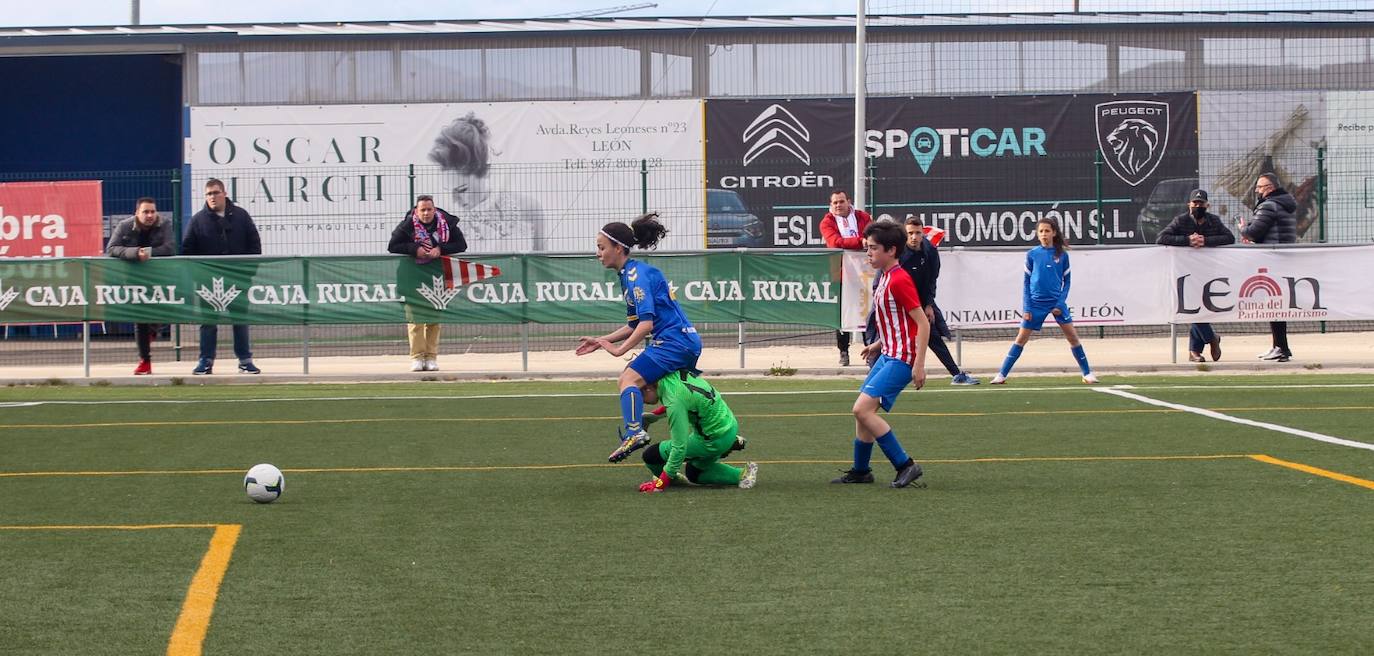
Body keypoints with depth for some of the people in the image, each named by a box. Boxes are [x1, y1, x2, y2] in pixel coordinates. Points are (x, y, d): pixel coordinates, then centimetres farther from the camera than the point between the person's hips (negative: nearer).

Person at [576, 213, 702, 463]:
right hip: (686, 342, 10)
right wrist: (601, 341, 15)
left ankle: (634, 432, -31)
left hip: (675, 339, -10)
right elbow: (634, 325, 21)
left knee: (629, 379, -15)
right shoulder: (629, 274, 17)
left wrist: (619, 349, -17)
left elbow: (646, 323, -22)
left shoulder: (636, 275, -14)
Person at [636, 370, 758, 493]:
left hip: (715, 439, -9)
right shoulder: (675, 374, -7)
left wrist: (661, 483, -17)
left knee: (651, 455, -6)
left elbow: (679, 447, -27)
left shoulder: (674, 402, -30)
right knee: (693, 473, 28)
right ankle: (742, 474, 16)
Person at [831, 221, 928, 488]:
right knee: (863, 410, 14)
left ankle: (905, 465, -12)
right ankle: (860, 471, 28)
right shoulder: (885, 278, 12)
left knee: (862, 409, -17)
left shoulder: (899, 280, -18)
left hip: (901, 359, -10)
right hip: (887, 355, 10)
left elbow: (922, 323, -19)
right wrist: (879, 344, 23)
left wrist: (919, 364, -22)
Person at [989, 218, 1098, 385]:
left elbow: (1066, 282, 5)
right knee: (1021, 339, 0)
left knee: (1072, 336, -3)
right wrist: (1026, 308, -3)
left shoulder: (1062, 254, 1)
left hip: (1057, 302, 0)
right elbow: (1026, 282, 4)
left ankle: (1087, 373, 8)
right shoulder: (1032, 254, 0)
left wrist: (1061, 303, -7)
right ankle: (1002, 375, 4)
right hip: (1036, 303, 0)